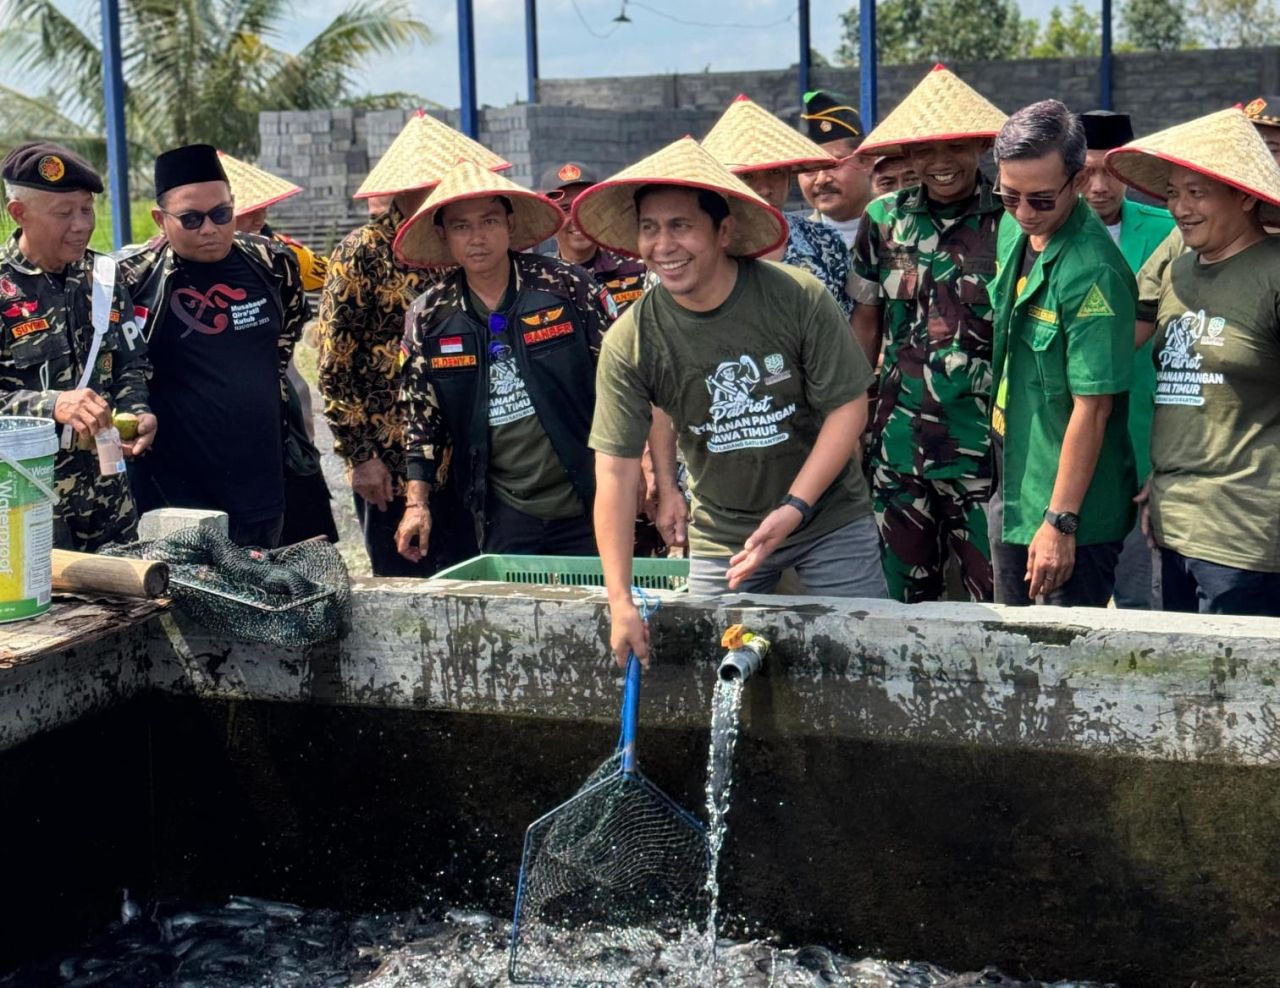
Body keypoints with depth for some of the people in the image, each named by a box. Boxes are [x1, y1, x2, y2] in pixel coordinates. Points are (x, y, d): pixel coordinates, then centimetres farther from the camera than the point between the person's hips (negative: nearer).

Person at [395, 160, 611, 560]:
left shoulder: (566, 286, -4)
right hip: (502, 517, 2)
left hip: (586, 507, -1)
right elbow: (421, 415, 8)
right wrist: (416, 503, 4)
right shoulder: (428, 317, 3)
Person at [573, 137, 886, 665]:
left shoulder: (799, 298, -19)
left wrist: (794, 507, -21)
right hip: (723, 534, 1)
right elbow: (615, 470, -15)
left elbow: (849, 406, -12)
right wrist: (620, 601, -19)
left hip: (830, 518, -1)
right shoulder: (630, 342, -15)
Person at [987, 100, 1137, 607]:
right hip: (1011, 489, 8)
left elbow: (1091, 409, -23)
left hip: (1074, 511, -8)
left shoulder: (1093, 273, -24)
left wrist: (1060, 522, -22)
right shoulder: (1012, 231, 2)